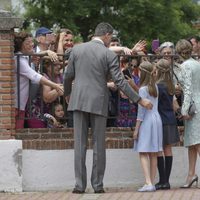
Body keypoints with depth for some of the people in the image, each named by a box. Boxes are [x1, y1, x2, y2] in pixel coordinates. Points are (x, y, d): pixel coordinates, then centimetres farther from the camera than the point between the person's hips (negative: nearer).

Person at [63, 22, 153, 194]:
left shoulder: (77, 49, 4)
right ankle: (98, 184, 8)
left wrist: (67, 93, 27)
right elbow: (119, 81, -8)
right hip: (98, 102, -2)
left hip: (79, 101, 2)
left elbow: (68, 76, 8)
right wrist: (140, 100, -3)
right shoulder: (109, 55, -5)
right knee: (99, 145, 6)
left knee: (80, 144, 3)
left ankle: (80, 184, 0)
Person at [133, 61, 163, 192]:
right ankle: (152, 183, 10)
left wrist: (136, 128, -10)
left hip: (146, 122, -7)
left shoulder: (143, 89, -11)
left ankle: (148, 183, -17)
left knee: (143, 153, -7)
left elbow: (141, 110, -13)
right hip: (157, 119, 7)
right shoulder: (155, 87, 9)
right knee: (153, 154, 8)